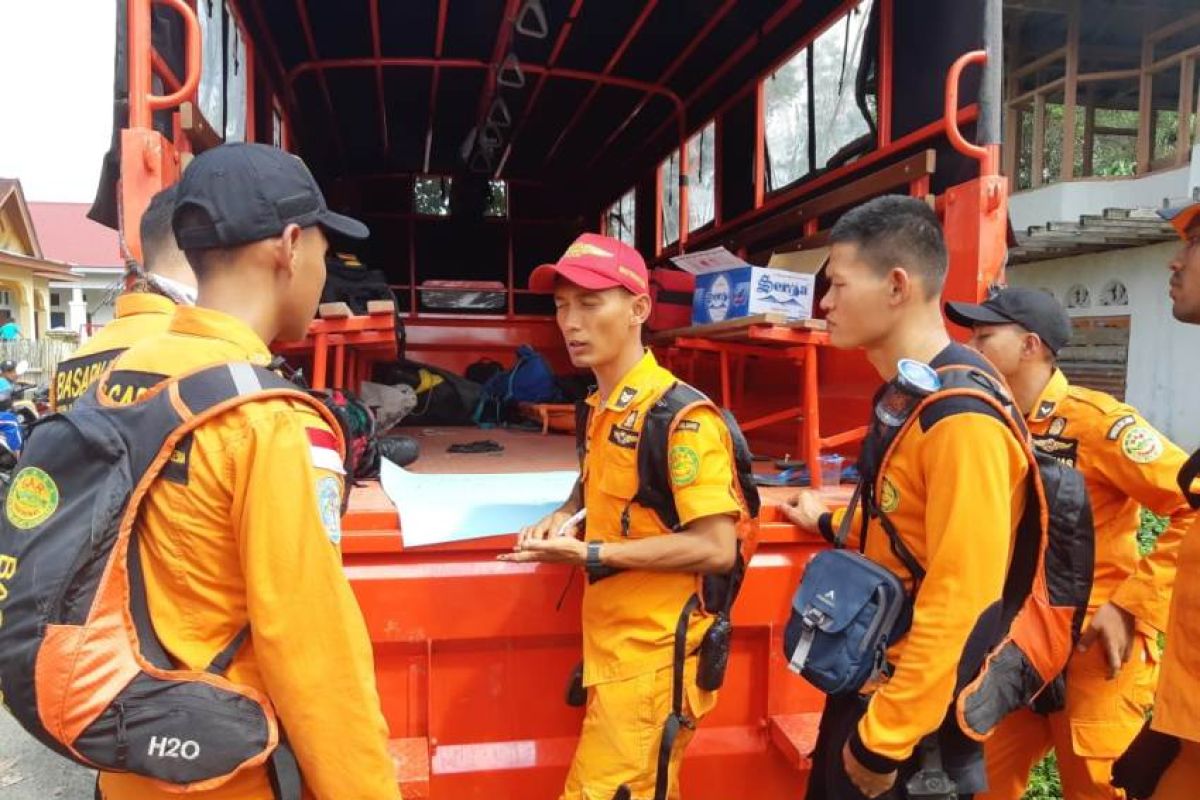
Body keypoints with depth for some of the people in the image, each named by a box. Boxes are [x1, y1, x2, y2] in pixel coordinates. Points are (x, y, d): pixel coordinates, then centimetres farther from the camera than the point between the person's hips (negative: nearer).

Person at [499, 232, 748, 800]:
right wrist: (567, 515, 3)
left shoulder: (682, 416, -18)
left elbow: (716, 548, -21)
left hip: (654, 660, -8)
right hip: (612, 649, 8)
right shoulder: (599, 409, 8)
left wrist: (590, 555, -21)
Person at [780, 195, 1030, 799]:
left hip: (916, 707, -9)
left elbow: (958, 599, -27)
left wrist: (884, 738, -22)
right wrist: (830, 524, 30)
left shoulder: (961, 414, -25)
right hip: (871, 673, 9)